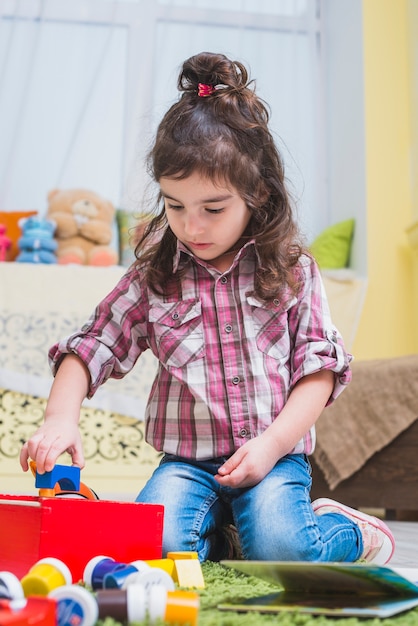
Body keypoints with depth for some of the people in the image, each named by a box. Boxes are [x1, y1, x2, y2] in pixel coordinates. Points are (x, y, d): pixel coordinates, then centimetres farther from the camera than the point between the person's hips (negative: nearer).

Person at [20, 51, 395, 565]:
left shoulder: (292, 270, 0)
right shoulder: (153, 277, 3)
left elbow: (319, 366, -1)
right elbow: (91, 347, 0)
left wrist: (271, 444, -13)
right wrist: (60, 418, -18)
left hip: (275, 456, -1)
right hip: (187, 459, 1)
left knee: (278, 549, -25)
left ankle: (347, 531, 7)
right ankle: (218, 527, 8)